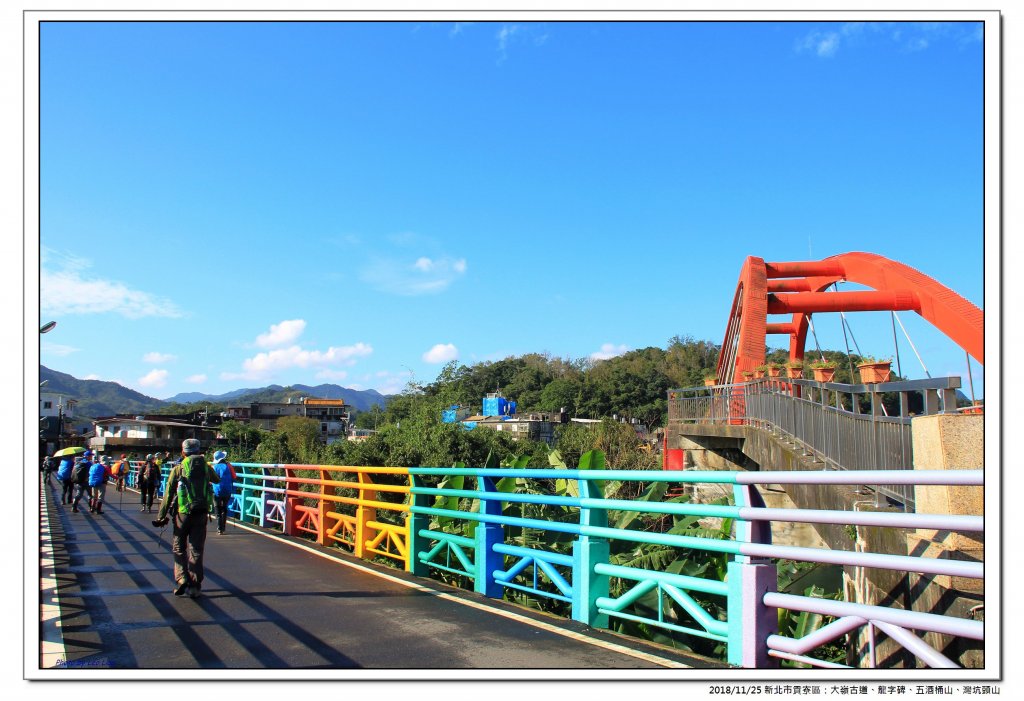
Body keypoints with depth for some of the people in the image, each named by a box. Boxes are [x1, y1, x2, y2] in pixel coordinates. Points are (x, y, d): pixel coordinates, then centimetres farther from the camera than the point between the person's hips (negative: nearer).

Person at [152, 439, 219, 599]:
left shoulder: (178, 469, -4)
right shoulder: (206, 467, 4)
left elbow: (168, 494, -4)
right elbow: (217, 480, 25)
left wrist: (161, 516, 2)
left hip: (183, 513, -2)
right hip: (201, 513, 2)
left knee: (178, 548, 14)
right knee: (196, 551, 8)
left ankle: (181, 579, -2)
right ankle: (195, 587, 8)